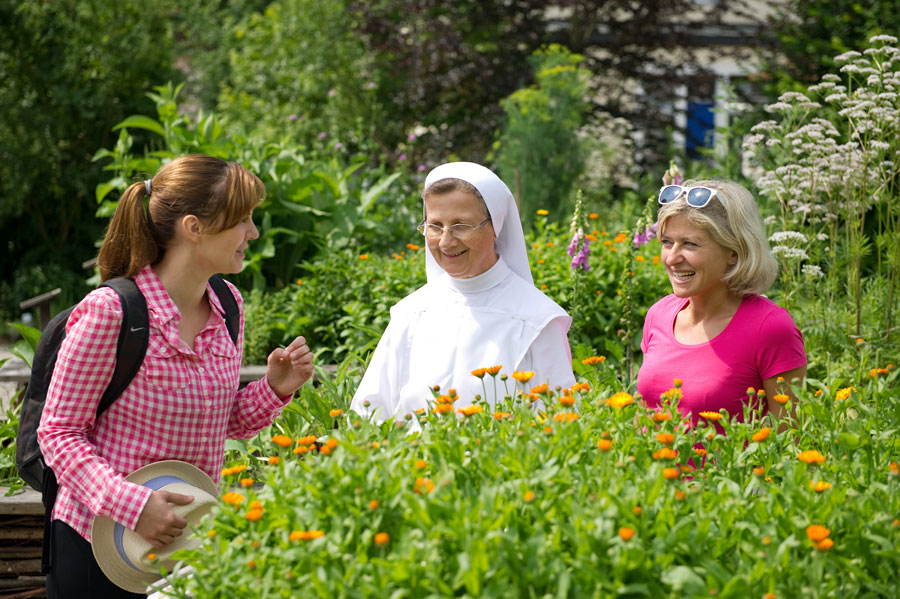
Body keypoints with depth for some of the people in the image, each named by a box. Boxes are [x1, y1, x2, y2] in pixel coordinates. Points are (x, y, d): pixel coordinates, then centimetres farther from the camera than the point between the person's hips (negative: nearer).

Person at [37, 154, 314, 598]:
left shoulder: (227, 304, 2)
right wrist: (131, 504, -24)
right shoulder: (110, 312, -18)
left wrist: (274, 390, -6)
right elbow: (58, 432, -14)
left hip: (189, 540, 6)